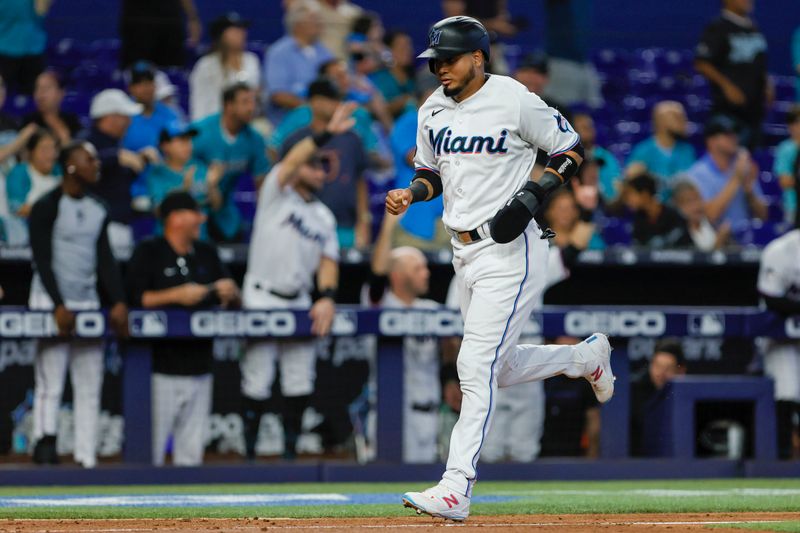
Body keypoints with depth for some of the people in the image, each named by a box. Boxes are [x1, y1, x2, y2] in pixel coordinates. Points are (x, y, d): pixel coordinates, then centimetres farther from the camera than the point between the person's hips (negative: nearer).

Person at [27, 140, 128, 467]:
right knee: (50, 382, -11)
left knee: (89, 387, 4)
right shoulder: (47, 207, -6)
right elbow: (43, 260, -11)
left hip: (88, 303, 6)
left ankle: (87, 458, 4)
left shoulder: (98, 210, 13)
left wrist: (118, 302, -5)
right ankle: (45, 440, -13)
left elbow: (106, 259, 8)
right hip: (52, 303, -6)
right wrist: (59, 306, -19)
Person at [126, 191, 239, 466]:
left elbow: (234, 299, 19)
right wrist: (176, 296, -18)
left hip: (199, 366, 6)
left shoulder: (207, 253, 16)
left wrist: (230, 292, -3)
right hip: (161, 365, -6)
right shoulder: (148, 252, -2)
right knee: (152, 443, -9)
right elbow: (135, 298, -12)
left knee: (192, 449, 8)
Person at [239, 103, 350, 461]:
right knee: (257, 382, -5)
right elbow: (291, 161, -20)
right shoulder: (277, 195, -2)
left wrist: (327, 297, -11)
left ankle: (290, 452, 11)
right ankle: (248, 452, 0)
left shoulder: (324, 216, 15)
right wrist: (327, 134, -33)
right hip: (262, 298, -6)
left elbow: (328, 260, 7)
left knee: (299, 384, 4)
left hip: (299, 303, 6)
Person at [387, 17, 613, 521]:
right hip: (465, 252, 8)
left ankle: (456, 488, -16)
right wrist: (411, 193, -1)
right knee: (502, 369, 16)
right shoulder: (433, 110, 8)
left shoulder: (515, 101, -12)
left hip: (510, 251, -8)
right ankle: (587, 356, 43)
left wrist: (533, 194, -17)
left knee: (477, 366, -14)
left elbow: (572, 148, -4)